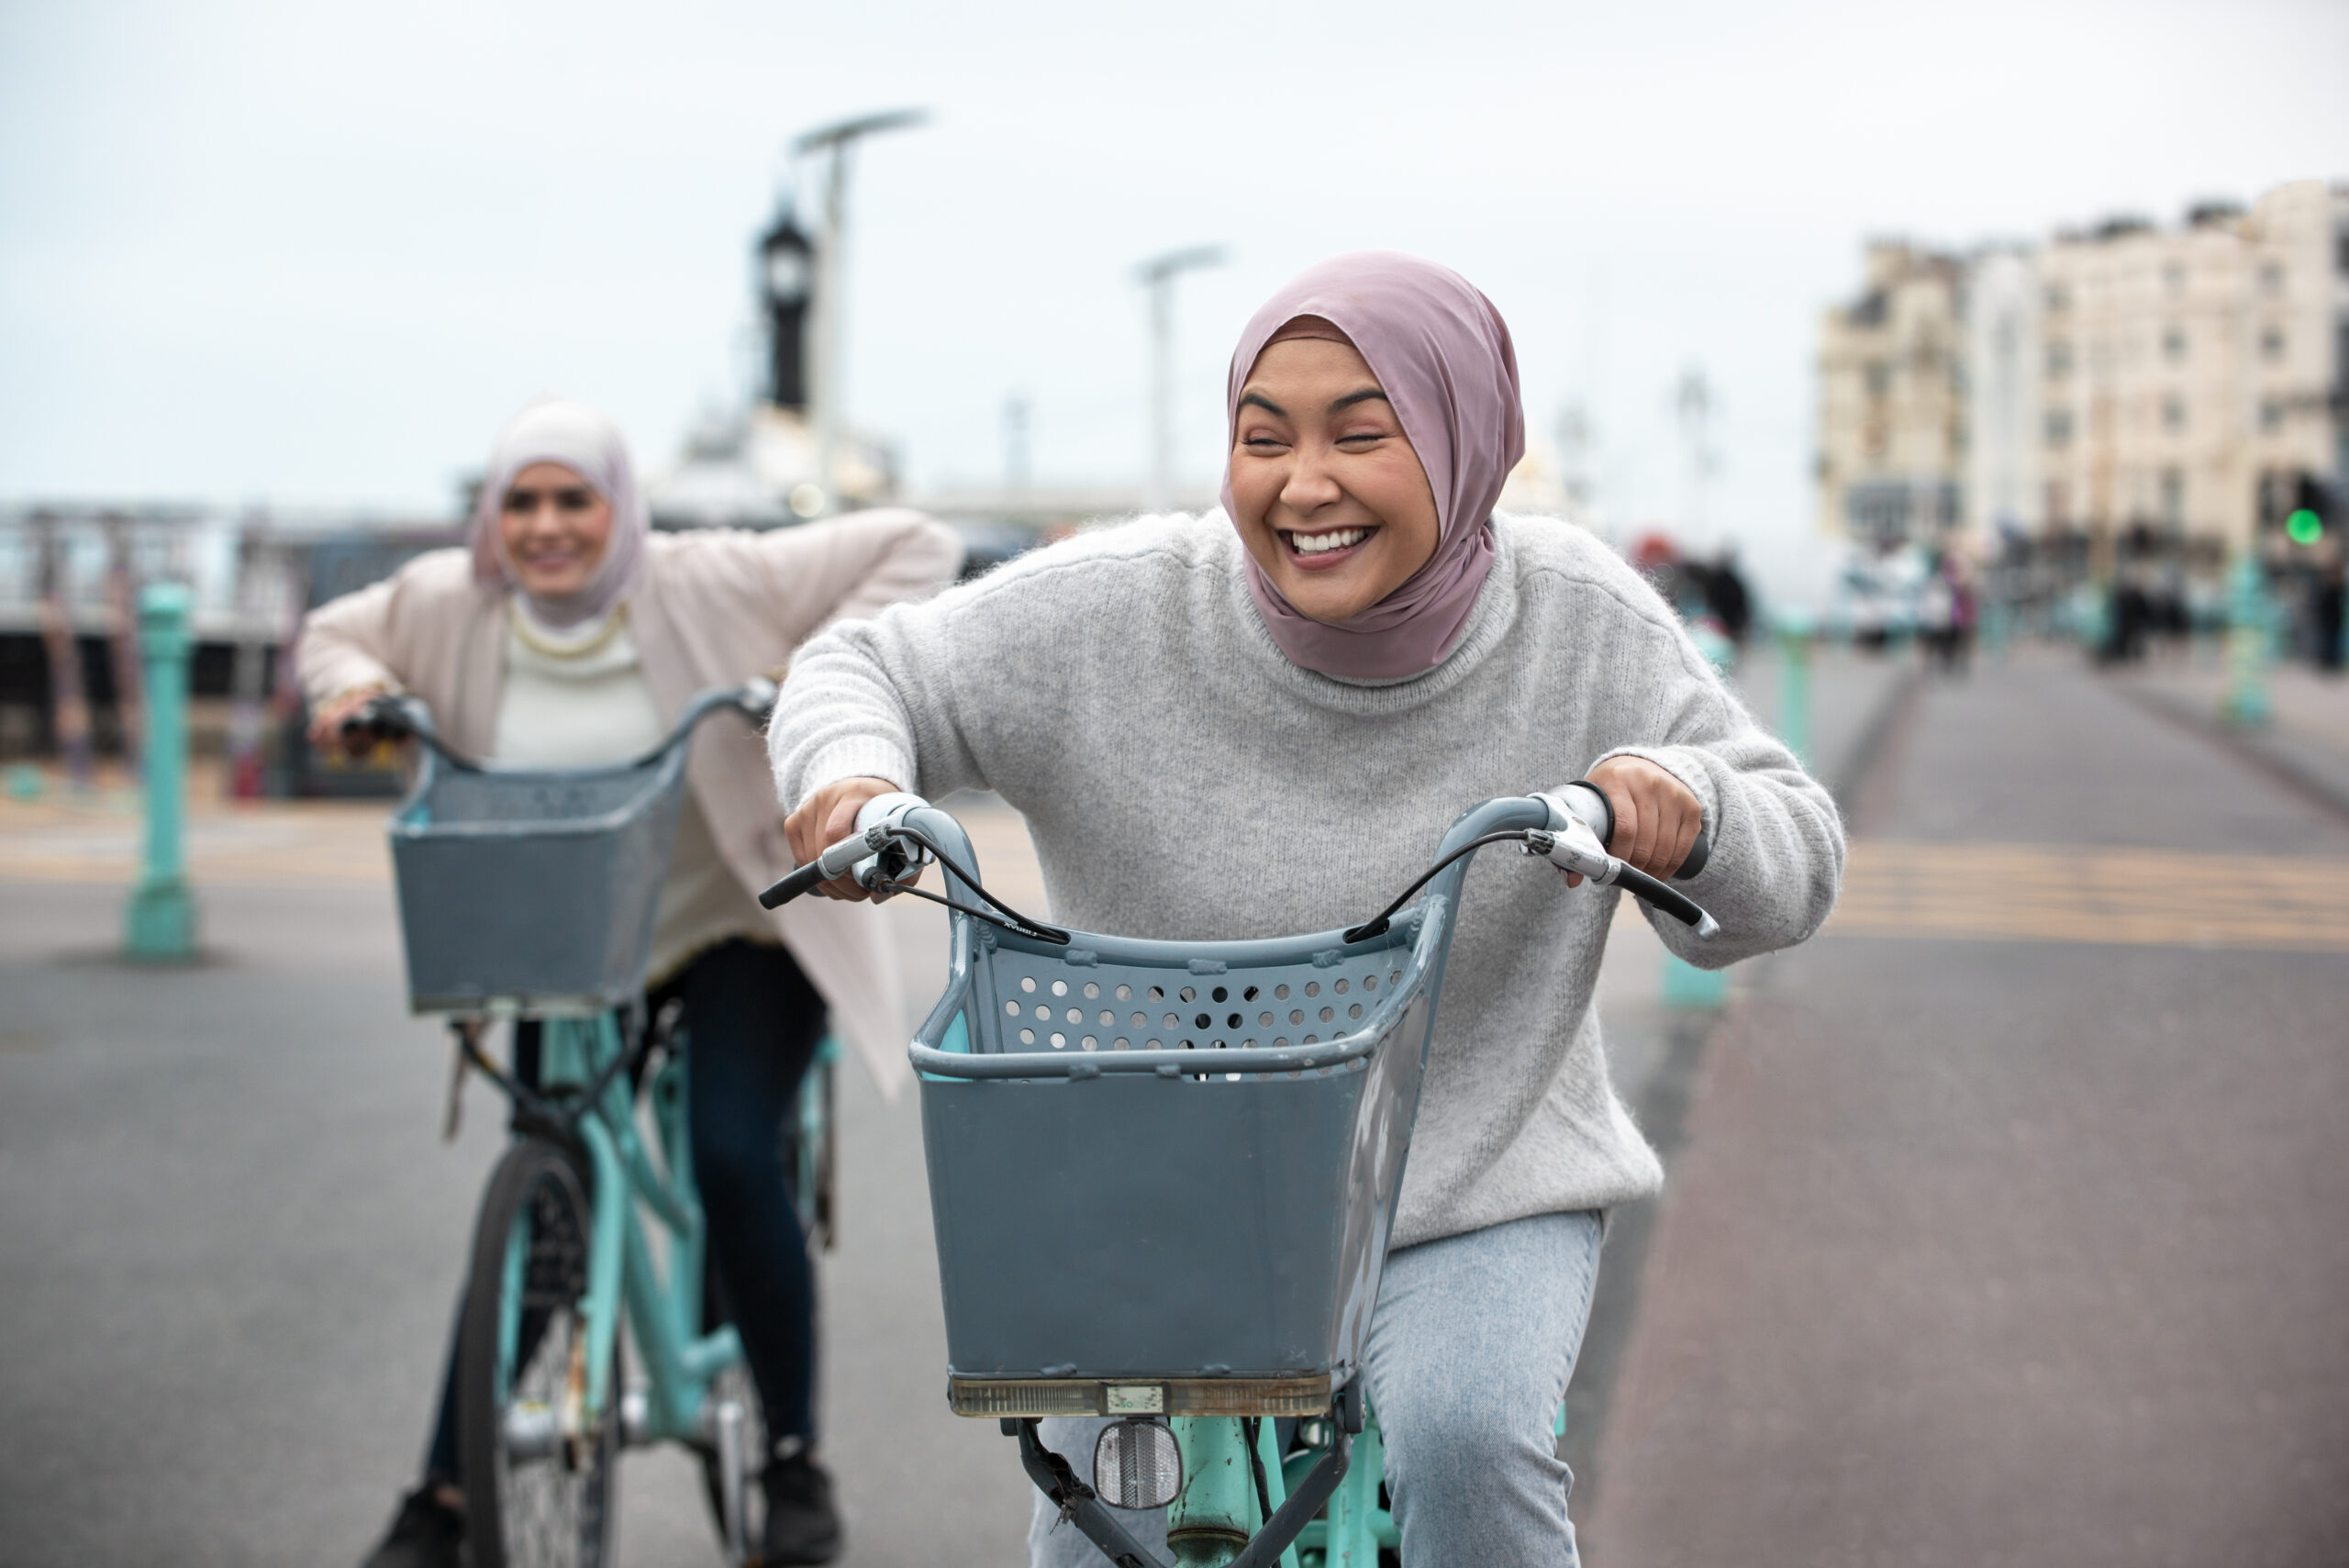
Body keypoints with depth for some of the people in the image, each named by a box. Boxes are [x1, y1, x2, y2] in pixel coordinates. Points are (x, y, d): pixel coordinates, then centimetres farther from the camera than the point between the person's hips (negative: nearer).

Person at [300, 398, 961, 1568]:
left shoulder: (713, 584, -17)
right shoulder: (450, 606, -7)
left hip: (742, 924, -3)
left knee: (732, 1158, -21)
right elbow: (333, 632, 14)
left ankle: (796, 1461, -3)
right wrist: (354, 685, -9)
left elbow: (919, 547, -12)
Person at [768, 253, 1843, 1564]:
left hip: (1479, 1203, -1)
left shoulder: (1583, 624, -12)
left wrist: (1686, 802, -30)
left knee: (1465, 1437, -26)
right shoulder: (1116, 611, -14)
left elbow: (1792, 871, -6)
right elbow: (868, 670, -2)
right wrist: (850, 775, -26)